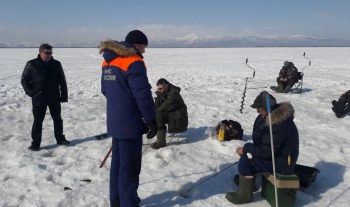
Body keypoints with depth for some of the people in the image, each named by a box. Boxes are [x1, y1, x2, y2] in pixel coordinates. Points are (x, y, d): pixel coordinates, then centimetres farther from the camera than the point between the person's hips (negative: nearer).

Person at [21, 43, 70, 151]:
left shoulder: (56, 64, 0)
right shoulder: (31, 64, -4)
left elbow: (62, 81, 2)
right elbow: (24, 80, 3)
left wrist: (64, 96, -1)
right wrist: (31, 93, -6)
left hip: (54, 98, 2)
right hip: (38, 99, -2)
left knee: (57, 119, 13)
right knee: (38, 121, 5)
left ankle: (60, 138, 29)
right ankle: (35, 143, 14)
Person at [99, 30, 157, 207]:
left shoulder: (108, 61, 9)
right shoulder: (134, 62, -18)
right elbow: (143, 96, -20)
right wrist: (152, 121, -10)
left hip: (115, 122, 9)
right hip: (130, 124, -9)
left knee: (117, 163, 18)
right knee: (129, 166, 3)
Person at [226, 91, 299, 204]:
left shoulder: (277, 125, -31)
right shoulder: (272, 115, 0)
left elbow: (265, 152, -27)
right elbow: (260, 140, 9)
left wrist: (245, 149, -16)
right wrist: (247, 148, -6)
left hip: (281, 162, -10)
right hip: (275, 152, 10)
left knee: (245, 161, -19)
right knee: (248, 151, 17)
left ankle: (245, 194, -2)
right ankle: (246, 178, 28)